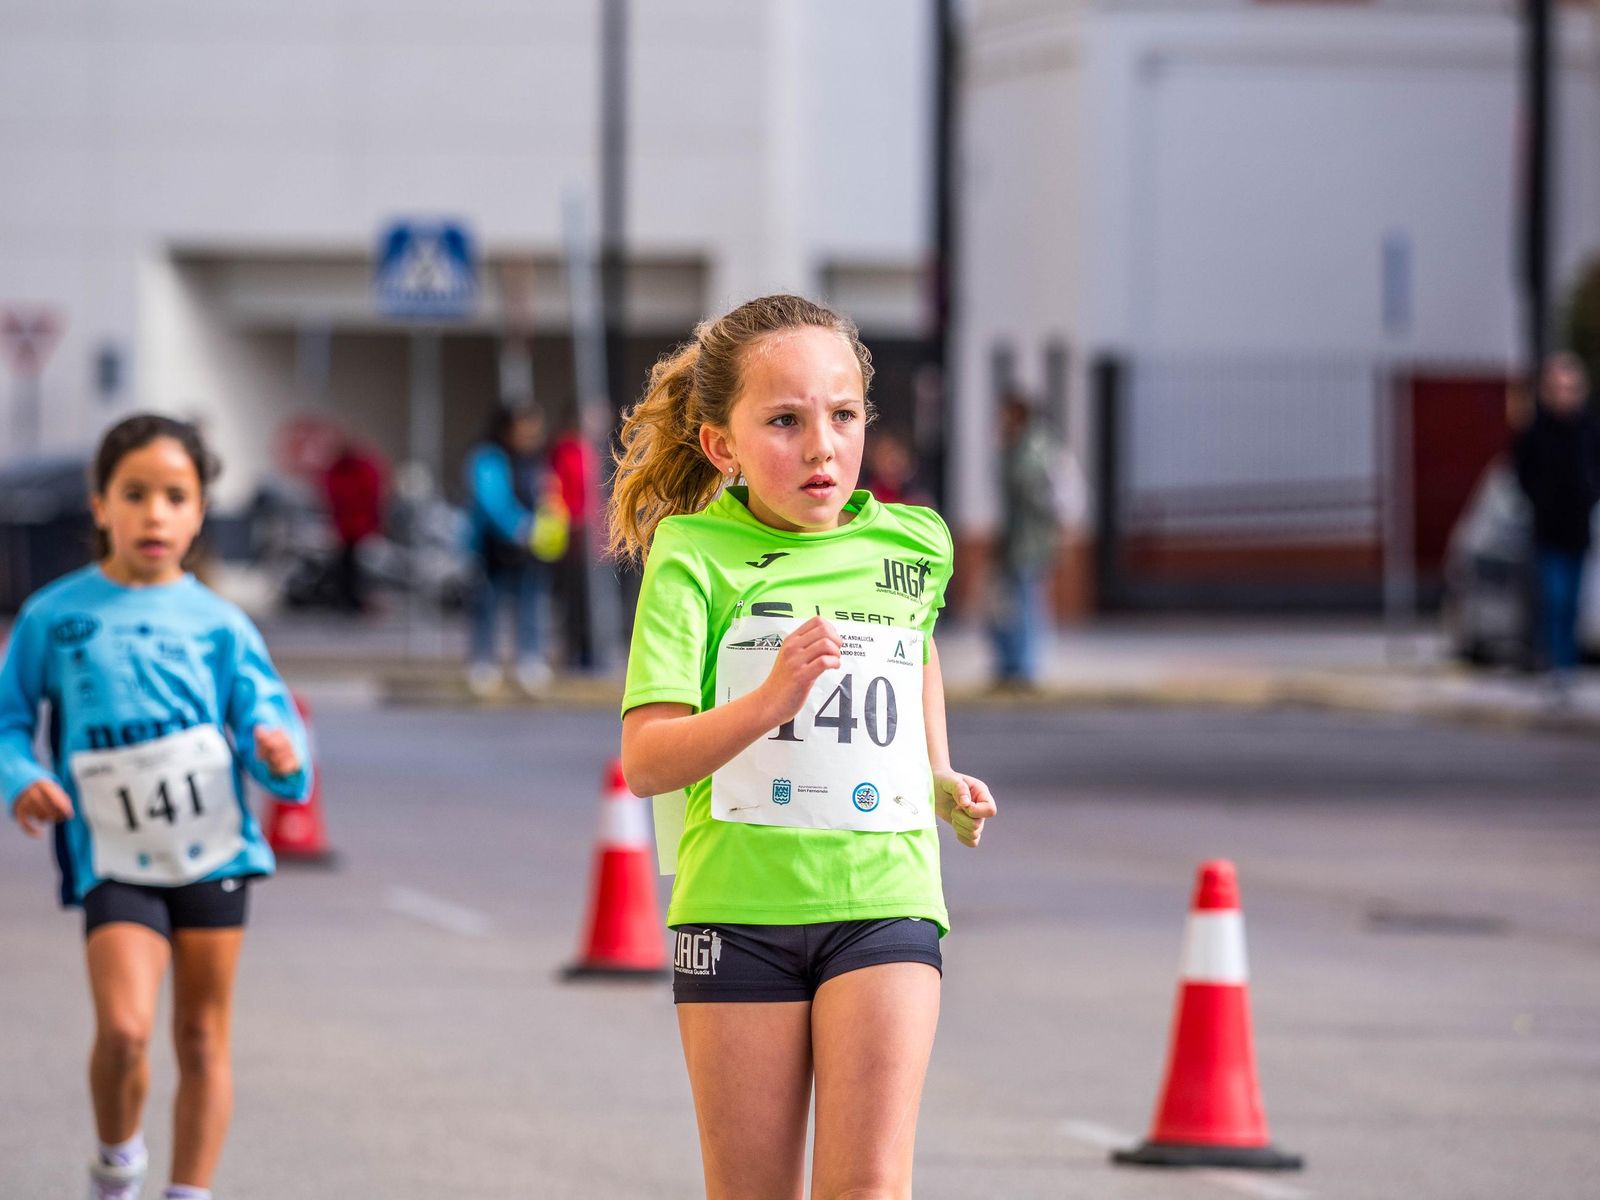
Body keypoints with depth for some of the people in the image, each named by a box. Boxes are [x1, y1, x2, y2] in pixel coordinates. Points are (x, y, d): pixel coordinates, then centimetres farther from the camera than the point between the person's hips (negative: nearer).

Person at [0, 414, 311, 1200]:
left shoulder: (218, 624, 4)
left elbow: (262, 711, 4)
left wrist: (279, 751, -19)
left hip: (211, 847, 2)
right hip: (113, 860, -2)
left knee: (202, 1037, 6)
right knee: (123, 1025, -18)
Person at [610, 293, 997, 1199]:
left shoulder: (911, 547, 5)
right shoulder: (695, 558, -6)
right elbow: (645, 759, -16)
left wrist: (943, 783, 23)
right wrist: (769, 699, -30)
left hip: (884, 894, 2)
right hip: (738, 897, -1)